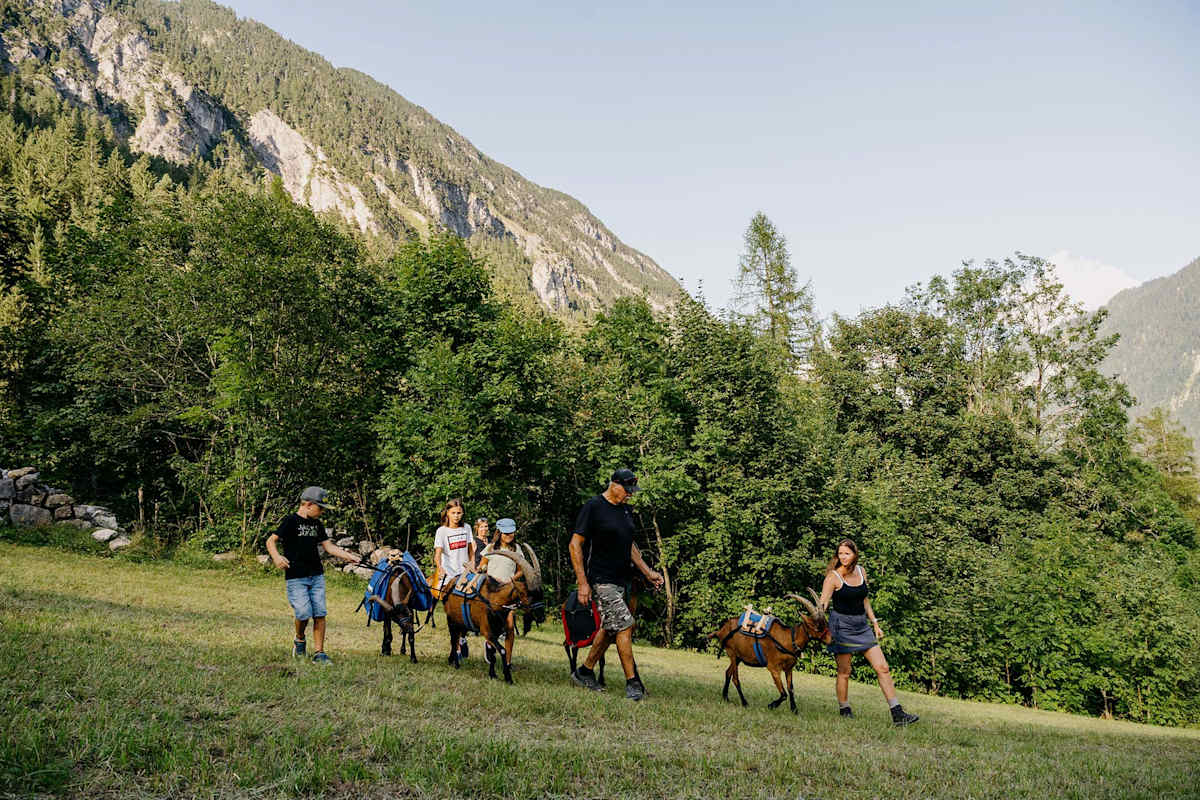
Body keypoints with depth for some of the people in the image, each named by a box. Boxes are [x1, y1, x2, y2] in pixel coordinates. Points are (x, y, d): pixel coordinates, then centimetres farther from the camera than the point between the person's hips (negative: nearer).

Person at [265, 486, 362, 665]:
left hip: (317, 576, 6)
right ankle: (299, 639, 18)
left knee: (320, 614, -1)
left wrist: (349, 556, 7)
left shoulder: (317, 524, 16)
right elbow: (271, 541, -6)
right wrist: (276, 557, -25)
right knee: (304, 613, -13)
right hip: (296, 577, -6)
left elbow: (328, 546, 17)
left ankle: (319, 653, 5)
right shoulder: (290, 521, -5)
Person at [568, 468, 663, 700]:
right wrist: (583, 584, -16)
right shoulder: (593, 507, -11)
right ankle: (632, 683, -6)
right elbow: (575, 544, -12)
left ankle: (584, 672, 27)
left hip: (621, 580, 8)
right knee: (625, 624, -13)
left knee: (610, 629, 12)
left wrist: (647, 572, 14)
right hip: (601, 580, -8)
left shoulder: (626, 510, 13)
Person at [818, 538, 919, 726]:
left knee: (882, 668, 1)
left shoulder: (861, 571, 6)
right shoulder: (833, 577, -11)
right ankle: (844, 711, 16)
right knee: (844, 671, -1)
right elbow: (822, 605, -16)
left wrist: (875, 623, 17)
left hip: (862, 625, 6)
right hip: (841, 625, -6)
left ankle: (898, 713, 4)